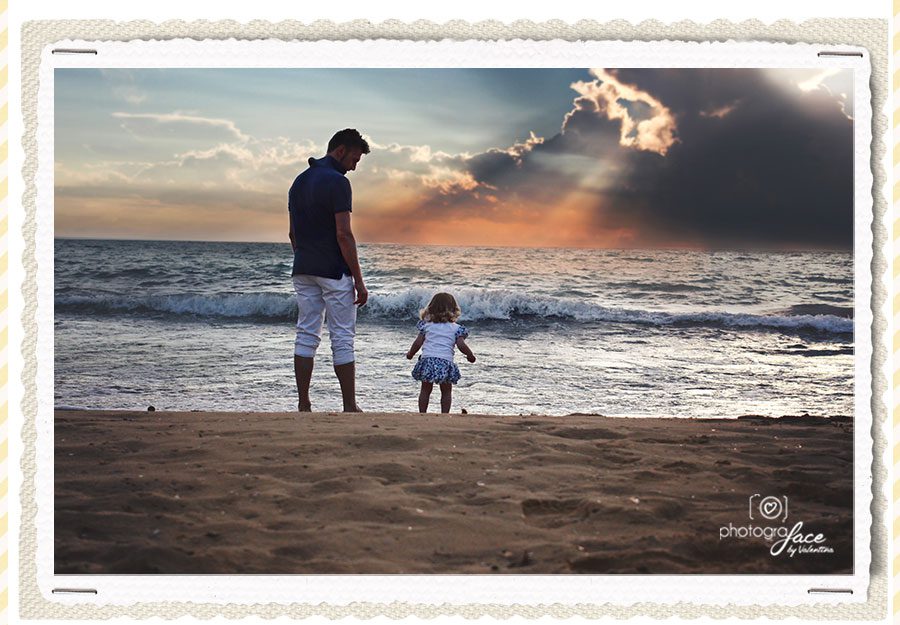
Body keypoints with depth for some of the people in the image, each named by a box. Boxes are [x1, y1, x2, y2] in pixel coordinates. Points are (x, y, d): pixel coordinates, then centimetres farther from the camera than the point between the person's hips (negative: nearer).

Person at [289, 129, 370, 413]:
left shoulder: (299, 182, 12)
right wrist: (359, 280, -14)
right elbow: (343, 235, -18)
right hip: (334, 272, -7)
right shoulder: (337, 181, -14)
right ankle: (350, 407, 2)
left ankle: (303, 405, 5)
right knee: (342, 339, -1)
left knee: (306, 336, 7)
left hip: (303, 272, 7)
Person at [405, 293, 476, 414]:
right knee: (446, 391, 10)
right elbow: (461, 345, -4)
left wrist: (410, 354, 24)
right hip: (445, 361, -2)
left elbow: (418, 343, 7)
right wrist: (470, 355, 13)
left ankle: (422, 413, 14)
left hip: (427, 359, 2)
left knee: (425, 389, 14)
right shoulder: (456, 328, 4)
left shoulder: (427, 325, 10)